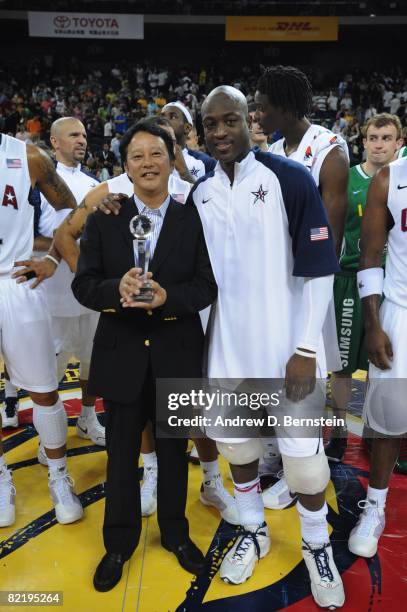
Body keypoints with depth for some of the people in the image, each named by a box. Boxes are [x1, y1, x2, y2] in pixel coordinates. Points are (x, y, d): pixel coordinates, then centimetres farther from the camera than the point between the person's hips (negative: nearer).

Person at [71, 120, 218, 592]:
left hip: (177, 354, 0)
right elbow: (83, 285, -4)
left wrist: (167, 297, -25)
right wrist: (116, 289, -25)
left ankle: (175, 533, 39)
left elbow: (206, 288, -6)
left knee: (173, 450, 16)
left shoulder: (193, 220, -1)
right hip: (121, 354, 0)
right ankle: (119, 542, 35)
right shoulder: (103, 219, 1)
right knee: (122, 454, 13)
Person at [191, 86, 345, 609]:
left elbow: (318, 271, -11)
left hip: (284, 345, -4)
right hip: (227, 346, 4)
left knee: (302, 453, 6)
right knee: (235, 443, 16)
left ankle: (317, 546, 32)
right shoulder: (199, 194, 5)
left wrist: (305, 349, -13)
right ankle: (253, 531, 40)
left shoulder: (290, 179, -9)